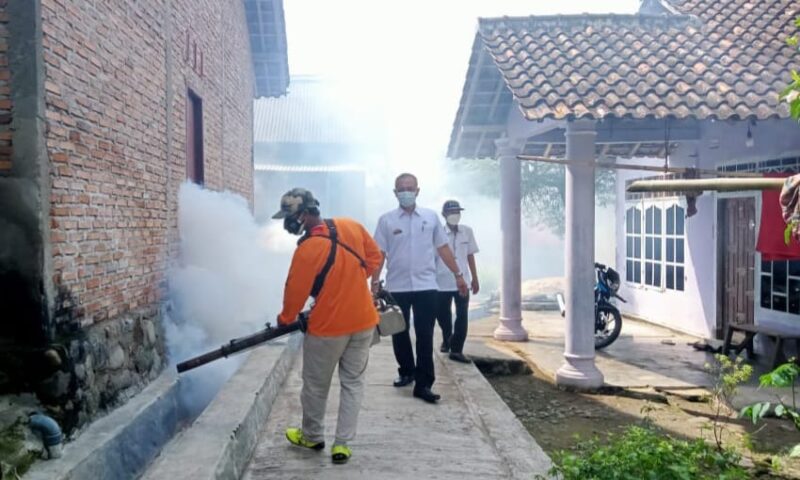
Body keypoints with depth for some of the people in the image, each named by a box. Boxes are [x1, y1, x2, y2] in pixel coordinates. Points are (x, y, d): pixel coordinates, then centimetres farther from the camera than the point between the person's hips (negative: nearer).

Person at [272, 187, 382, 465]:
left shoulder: (307, 249, -20)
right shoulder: (351, 226, -4)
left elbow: (295, 291, -10)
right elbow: (375, 258, 8)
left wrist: (285, 319, 8)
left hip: (328, 327, -5)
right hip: (363, 320, 5)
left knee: (315, 385, 16)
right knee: (353, 383, 14)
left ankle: (312, 437, 35)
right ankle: (342, 444, 17)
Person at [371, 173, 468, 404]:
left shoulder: (431, 216, 4)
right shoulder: (386, 220, 0)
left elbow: (443, 248, 8)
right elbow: (379, 254, 0)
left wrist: (458, 275, 7)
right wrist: (375, 282, -6)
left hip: (426, 286, 0)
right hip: (397, 287, 0)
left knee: (425, 336, -1)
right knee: (399, 333, 12)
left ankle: (423, 384, 4)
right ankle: (406, 372, 32)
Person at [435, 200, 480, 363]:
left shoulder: (467, 231, 2)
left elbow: (470, 256, 8)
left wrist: (475, 279, 9)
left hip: (463, 281, 2)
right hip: (442, 282, -2)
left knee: (462, 316, -3)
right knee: (443, 315, 12)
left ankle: (456, 350, 4)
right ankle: (447, 340, 39)